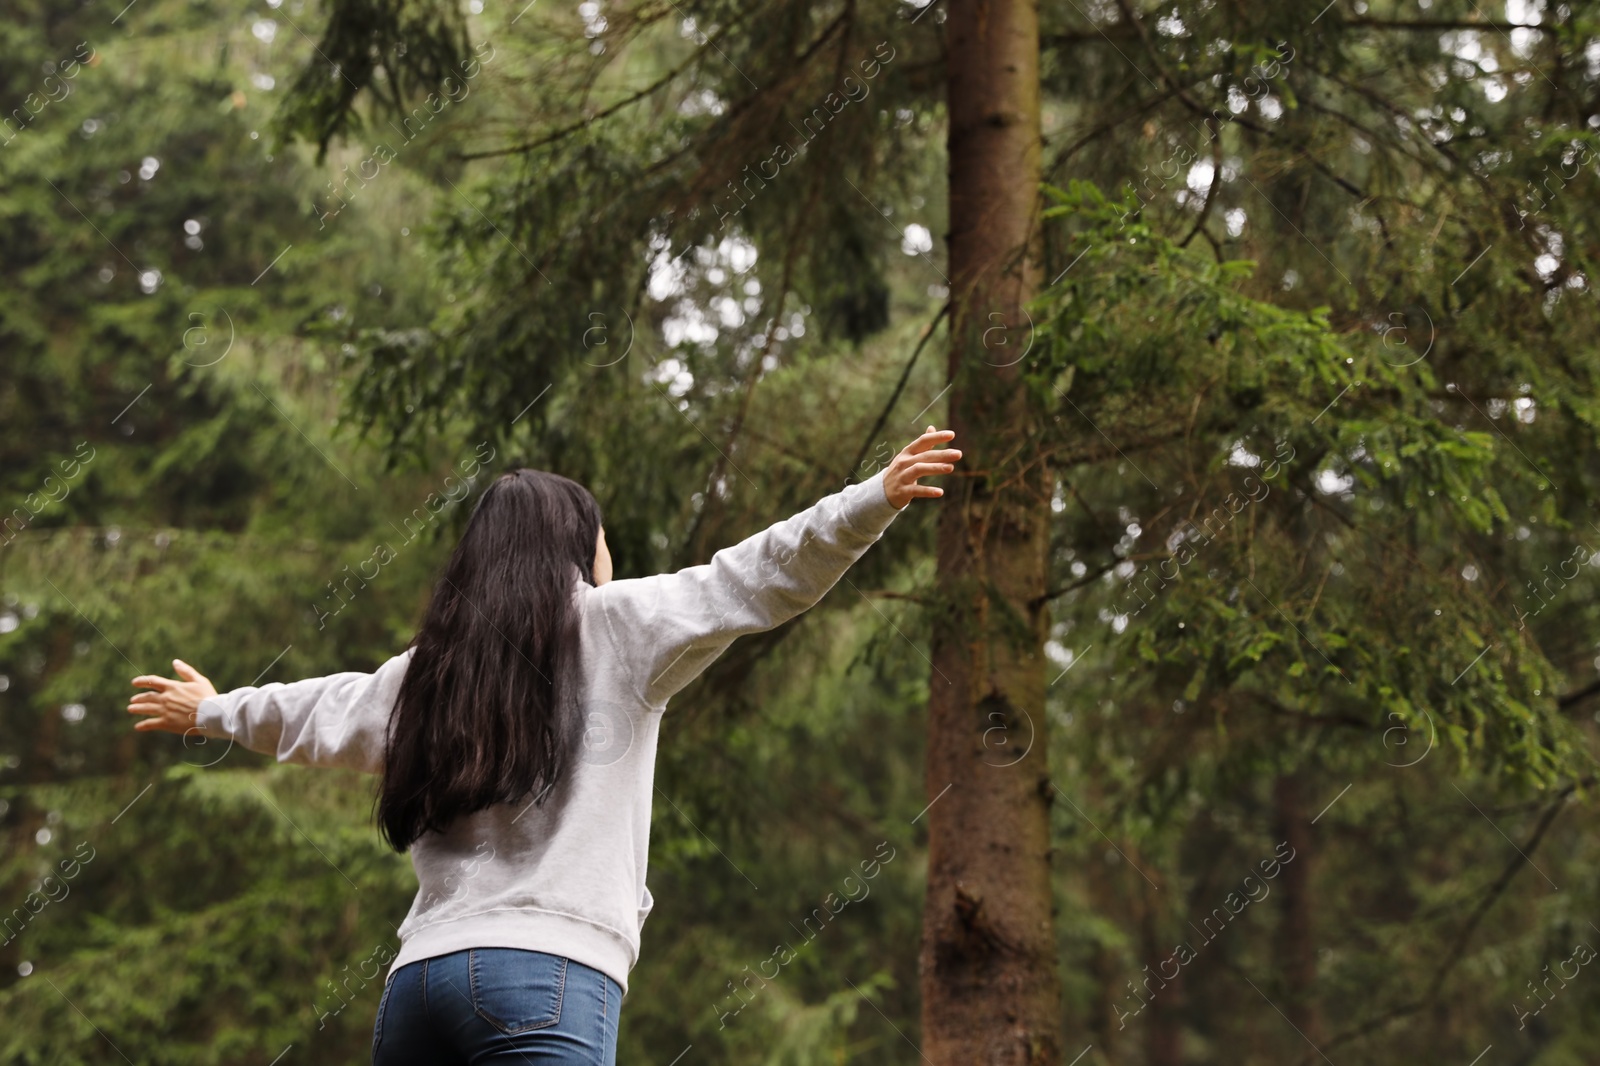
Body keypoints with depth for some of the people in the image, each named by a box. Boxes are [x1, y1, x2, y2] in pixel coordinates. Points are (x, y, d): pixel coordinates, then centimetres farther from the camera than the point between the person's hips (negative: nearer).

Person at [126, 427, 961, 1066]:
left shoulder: (429, 666, 23)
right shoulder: (616, 628, 7)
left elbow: (320, 711, 39)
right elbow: (751, 579, -3)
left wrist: (210, 711, 59)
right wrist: (877, 498, -5)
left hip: (422, 971, 6)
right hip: (548, 969, -6)